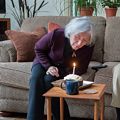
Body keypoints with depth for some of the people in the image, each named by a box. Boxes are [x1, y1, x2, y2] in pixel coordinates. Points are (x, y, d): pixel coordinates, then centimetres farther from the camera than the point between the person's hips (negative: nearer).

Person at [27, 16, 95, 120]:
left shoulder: (89, 47, -25)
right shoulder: (56, 35, -28)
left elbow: (81, 69, -13)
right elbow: (38, 48, -9)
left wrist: (59, 72, -26)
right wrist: (48, 66, -21)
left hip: (64, 68, 0)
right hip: (44, 62, 1)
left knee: (48, 80, -30)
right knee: (36, 79, -30)